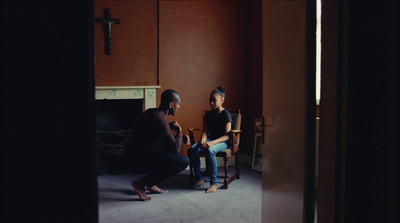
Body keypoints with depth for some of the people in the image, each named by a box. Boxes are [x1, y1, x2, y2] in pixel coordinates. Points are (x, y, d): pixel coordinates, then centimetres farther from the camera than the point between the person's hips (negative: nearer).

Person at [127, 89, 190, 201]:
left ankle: (151, 184, 17)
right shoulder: (159, 118, -22)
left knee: (175, 142, 22)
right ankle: (141, 183, -7)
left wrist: (181, 137, 10)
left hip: (141, 153, 10)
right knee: (183, 161, -18)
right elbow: (175, 149, -23)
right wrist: (179, 130, -5)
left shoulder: (152, 112, 10)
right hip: (140, 159, -10)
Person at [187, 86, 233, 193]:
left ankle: (213, 183, -28)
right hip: (210, 140, 6)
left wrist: (212, 143, -29)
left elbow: (227, 136, -15)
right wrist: (202, 140, -16)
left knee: (210, 151, -38)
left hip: (223, 142, -6)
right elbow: (205, 131, 8)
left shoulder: (226, 114, -8)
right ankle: (199, 178, -10)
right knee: (192, 149, -22)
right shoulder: (208, 114, 11)